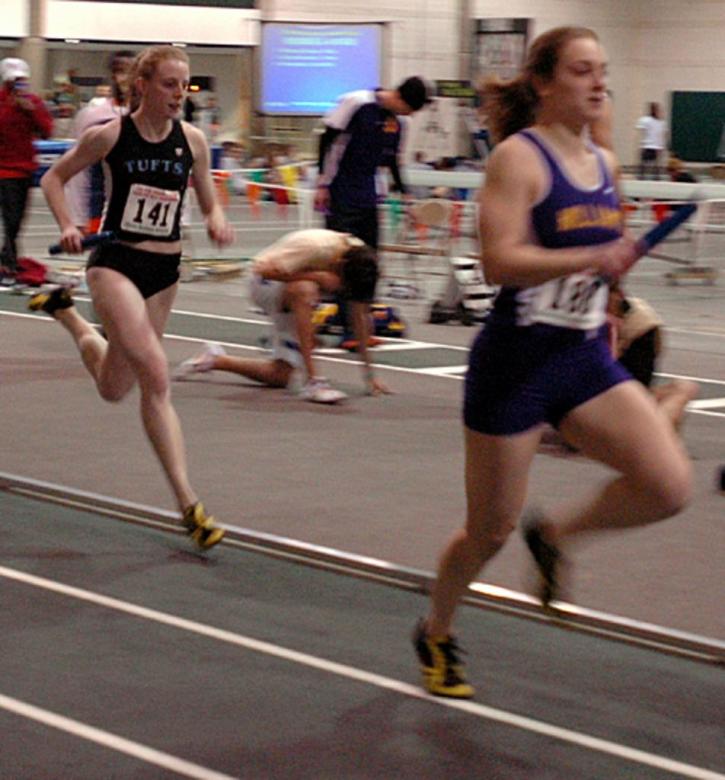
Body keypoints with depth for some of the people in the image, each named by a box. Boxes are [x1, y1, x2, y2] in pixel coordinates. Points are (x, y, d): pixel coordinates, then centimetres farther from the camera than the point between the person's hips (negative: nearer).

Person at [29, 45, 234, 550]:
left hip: (165, 270, 5)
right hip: (115, 263, -5)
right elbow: (54, 178, 4)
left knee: (116, 389, 17)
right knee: (156, 378, -23)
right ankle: (188, 503, -16)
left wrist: (218, 221, -13)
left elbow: (209, 203, 10)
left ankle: (66, 313, 44)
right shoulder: (110, 136, -9)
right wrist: (68, 225, -12)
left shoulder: (192, 140, 0)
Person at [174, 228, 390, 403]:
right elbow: (264, 269, -34)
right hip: (266, 282, -6)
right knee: (305, 289, -42)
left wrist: (368, 372, -7)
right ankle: (312, 381, -40)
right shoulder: (317, 247, -34)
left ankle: (214, 360, 19)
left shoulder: (360, 258, -15)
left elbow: (360, 315, -7)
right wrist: (318, 276, -36)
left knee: (280, 377, -4)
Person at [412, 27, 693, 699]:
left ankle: (554, 532, 13)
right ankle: (436, 636, 33)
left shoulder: (604, 164, 8)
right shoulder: (518, 157, -13)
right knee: (492, 530, 5)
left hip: (586, 362, 6)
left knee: (670, 485, -14)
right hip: (515, 365, -6)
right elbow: (500, 261, -24)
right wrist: (592, 258, -33)